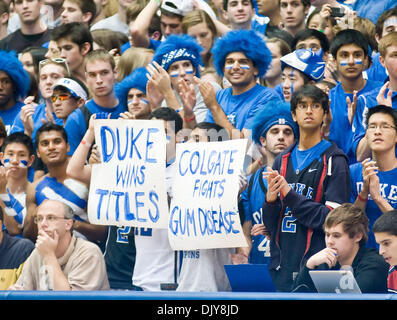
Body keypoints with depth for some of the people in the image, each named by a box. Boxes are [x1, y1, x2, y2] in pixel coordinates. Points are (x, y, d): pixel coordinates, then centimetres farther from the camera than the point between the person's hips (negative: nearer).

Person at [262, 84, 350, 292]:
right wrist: (270, 200, -7)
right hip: (283, 266, 5)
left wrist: (290, 195, -14)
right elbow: (270, 223, 15)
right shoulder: (282, 160, 15)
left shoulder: (334, 161, -2)